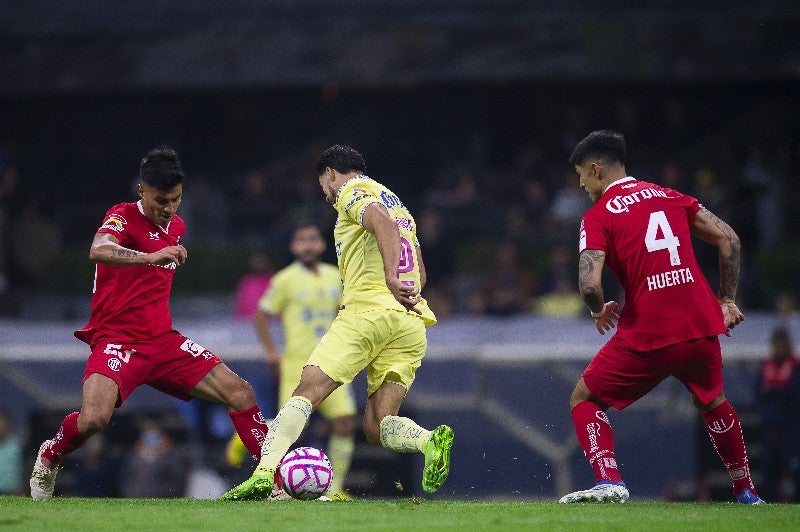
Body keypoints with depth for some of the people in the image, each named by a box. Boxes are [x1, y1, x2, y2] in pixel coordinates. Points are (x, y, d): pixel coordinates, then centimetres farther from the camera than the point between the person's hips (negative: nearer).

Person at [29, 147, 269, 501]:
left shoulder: (177, 226, 13)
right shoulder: (123, 216, -9)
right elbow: (98, 250, -32)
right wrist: (152, 257, -45)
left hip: (163, 340, 6)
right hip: (117, 339, -6)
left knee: (240, 393, -6)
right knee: (94, 418, -29)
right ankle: (48, 458, 3)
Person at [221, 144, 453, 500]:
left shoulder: (352, 190, 4)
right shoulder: (396, 202, 30)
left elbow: (383, 224, -17)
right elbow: (419, 273, 29)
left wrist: (391, 278, -27)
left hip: (367, 310, -7)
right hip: (412, 325, 7)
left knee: (307, 393, -8)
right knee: (377, 427, 0)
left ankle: (264, 474, -21)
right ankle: (431, 441, -28)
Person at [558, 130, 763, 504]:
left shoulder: (597, 217, -3)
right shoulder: (670, 197, 13)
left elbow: (589, 284, -16)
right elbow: (728, 239, 11)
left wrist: (600, 312, 6)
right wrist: (727, 301, 16)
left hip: (648, 336, -5)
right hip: (702, 327, 5)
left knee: (584, 400, 11)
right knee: (712, 402, 32)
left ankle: (608, 481, -10)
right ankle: (746, 492, 34)